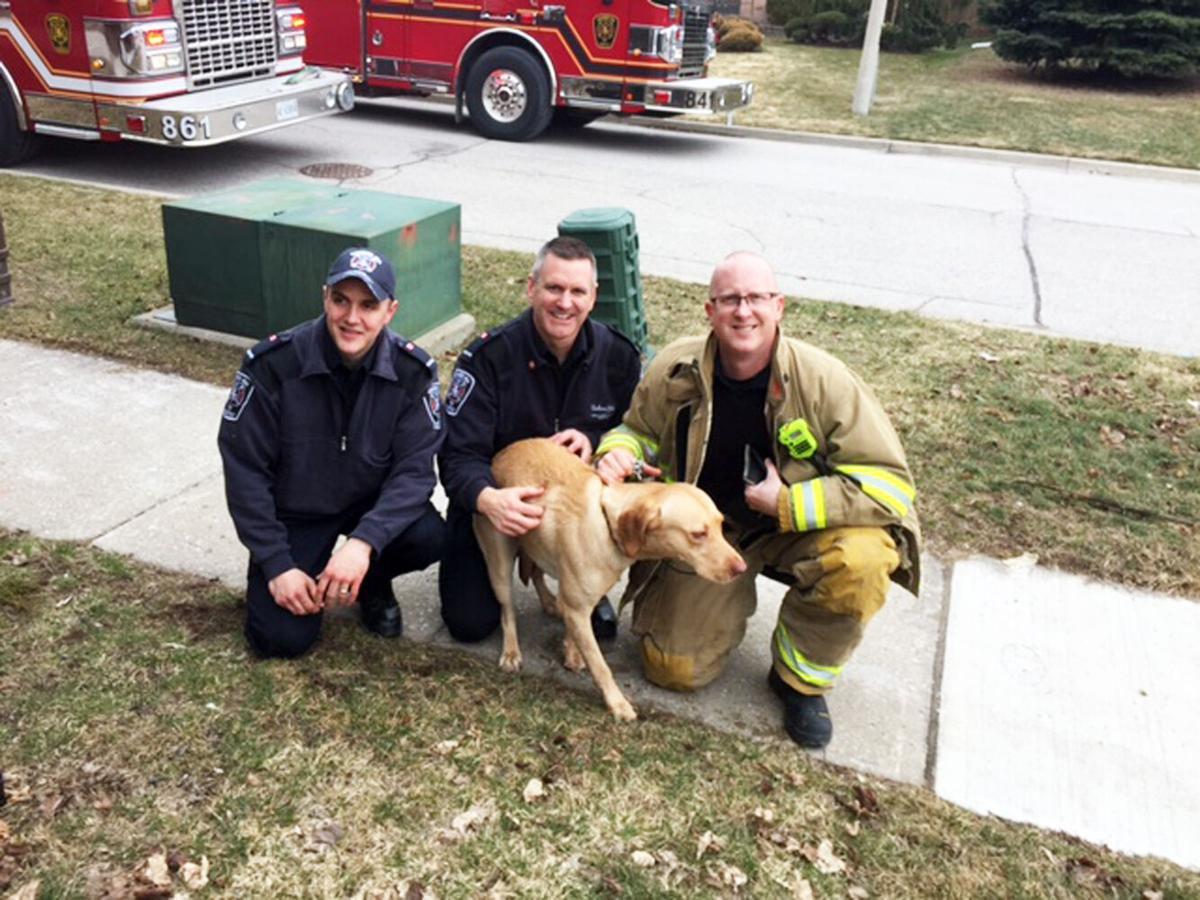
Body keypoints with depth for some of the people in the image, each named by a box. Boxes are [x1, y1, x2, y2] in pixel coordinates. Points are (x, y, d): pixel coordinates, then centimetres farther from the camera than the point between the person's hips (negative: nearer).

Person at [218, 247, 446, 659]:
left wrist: (364, 541, -35)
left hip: (373, 503, 1)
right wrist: (277, 564, -17)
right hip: (293, 512, -1)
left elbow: (414, 468, -19)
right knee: (283, 637, -14)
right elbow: (245, 469, -14)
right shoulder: (273, 363, -21)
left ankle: (372, 581, 7)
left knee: (428, 537, -29)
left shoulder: (413, 372, -17)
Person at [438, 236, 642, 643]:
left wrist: (594, 442, -27)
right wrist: (488, 499, -45)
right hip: (496, 498, -1)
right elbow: (459, 456, -22)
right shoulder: (488, 356, -19)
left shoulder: (620, 356, -11)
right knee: (469, 622, -10)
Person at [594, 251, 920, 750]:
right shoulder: (675, 369, -13)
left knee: (862, 559, -35)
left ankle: (801, 679, -5)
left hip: (795, 528, -1)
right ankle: (732, 595, 27)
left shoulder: (823, 379, -21)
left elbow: (890, 481, -22)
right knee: (674, 669, -7)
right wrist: (618, 454, -18)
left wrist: (787, 503, -28)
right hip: (706, 527, 2)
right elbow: (638, 432, 7)